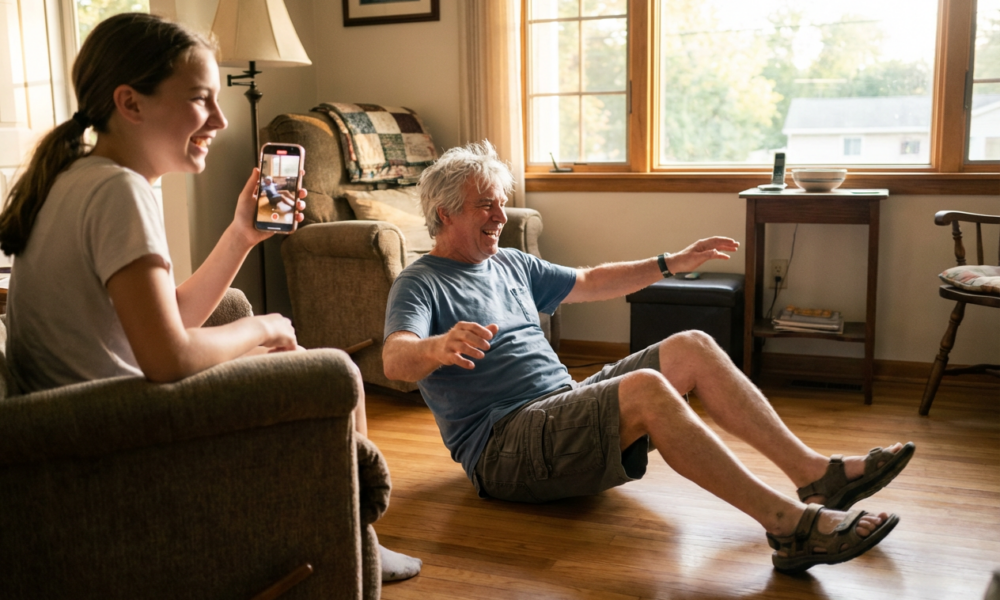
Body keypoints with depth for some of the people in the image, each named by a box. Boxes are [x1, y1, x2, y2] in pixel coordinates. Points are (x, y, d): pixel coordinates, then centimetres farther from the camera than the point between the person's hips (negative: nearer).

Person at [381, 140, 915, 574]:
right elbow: (394, 360, -25)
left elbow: (589, 283, 30)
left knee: (691, 348, -5)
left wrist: (672, 263, 26)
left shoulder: (511, 264, 19)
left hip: (567, 408, 9)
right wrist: (439, 347, -49)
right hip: (503, 446, -9)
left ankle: (814, 472, -10)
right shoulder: (419, 286, -6)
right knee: (646, 387, -32)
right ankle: (789, 525, -35)